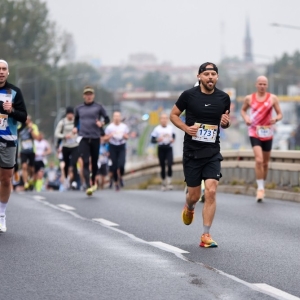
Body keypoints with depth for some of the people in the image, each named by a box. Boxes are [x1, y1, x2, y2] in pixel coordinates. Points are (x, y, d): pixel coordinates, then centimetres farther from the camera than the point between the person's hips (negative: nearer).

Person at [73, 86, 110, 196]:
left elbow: (107, 119, 8)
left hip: (95, 138, 0)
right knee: (85, 163, -13)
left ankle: (93, 181, 36)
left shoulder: (98, 107, 4)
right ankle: (88, 187, -19)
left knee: (94, 162, 9)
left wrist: (102, 123, -14)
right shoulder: (79, 108, 10)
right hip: (83, 138, 0)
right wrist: (75, 127, 9)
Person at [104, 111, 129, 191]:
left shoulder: (124, 127, 3)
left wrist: (125, 136, -12)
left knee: (121, 165, -18)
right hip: (113, 147, 0)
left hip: (122, 147, 0)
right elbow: (105, 138, 3)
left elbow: (127, 137, 11)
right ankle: (116, 182, 16)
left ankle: (120, 177, 12)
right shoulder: (109, 127, -2)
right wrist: (110, 136, -17)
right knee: (114, 166, -2)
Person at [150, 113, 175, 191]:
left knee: (169, 165, -15)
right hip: (161, 148, -1)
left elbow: (173, 135, 22)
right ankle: (163, 183, 19)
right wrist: (157, 140, -23)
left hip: (169, 148, 1)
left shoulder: (171, 128, 4)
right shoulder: (157, 129, -3)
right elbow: (152, 140, -3)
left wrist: (173, 139, 0)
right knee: (162, 167, 5)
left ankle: (169, 182, -7)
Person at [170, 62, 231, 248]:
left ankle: (206, 236, -5)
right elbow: (173, 115, 5)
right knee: (194, 195, 6)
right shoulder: (189, 95, -6)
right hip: (191, 152, -1)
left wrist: (226, 122, -8)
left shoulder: (224, 98, 2)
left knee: (211, 191, -13)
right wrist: (186, 128, -13)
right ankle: (189, 208, 45)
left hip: (212, 153, 1)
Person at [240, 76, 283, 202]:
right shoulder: (249, 98, 0)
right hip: (254, 133, -2)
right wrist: (246, 118, -4)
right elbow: (243, 110, 17)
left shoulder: (273, 98, -1)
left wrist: (276, 119, -21)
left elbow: (280, 114, 2)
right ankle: (260, 188, -12)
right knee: (259, 160, -19)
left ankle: (262, 186, 30)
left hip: (267, 133, 2)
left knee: (265, 163, 12)